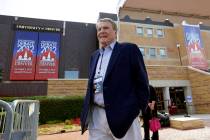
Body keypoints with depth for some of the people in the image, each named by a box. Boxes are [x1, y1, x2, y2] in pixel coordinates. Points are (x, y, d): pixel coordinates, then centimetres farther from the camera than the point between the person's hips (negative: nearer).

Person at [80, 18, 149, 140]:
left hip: (123, 114, -4)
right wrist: (87, 112, 11)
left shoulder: (129, 49, 0)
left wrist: (137, 107, -8)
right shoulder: (94, 56, 16)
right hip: (96, 115, 5)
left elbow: (142, 81, -3)